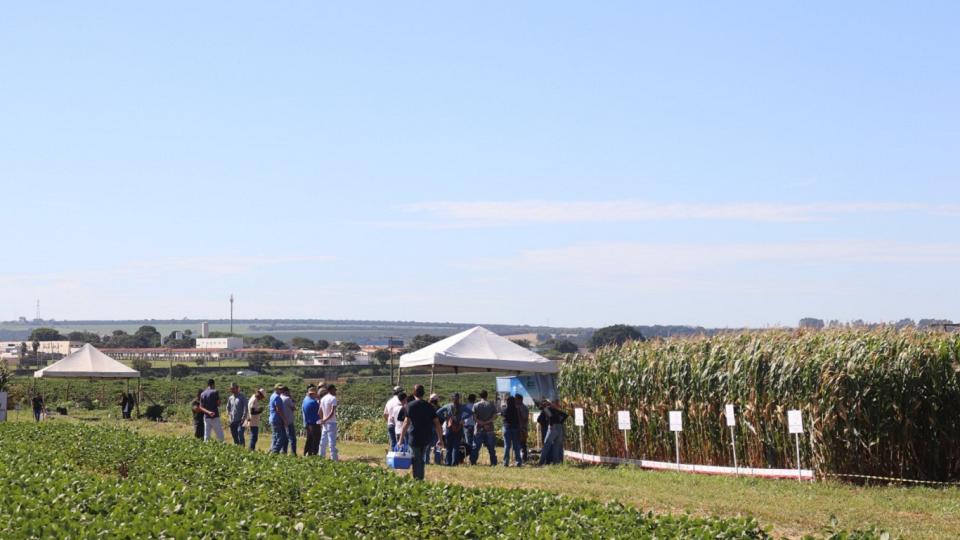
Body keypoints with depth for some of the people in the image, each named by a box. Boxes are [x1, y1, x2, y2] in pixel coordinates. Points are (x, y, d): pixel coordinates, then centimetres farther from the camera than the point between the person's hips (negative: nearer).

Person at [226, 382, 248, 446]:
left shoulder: (242, 397, -3)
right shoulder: (230, 398, 13)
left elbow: (245, 408, -7)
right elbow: (228, 408, 22)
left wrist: (243, 418, -14)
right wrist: (228, 416, 8)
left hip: (240, 420, -5)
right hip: (232, 421, 5)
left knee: (240, 434, -16)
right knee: (234, 436, 8)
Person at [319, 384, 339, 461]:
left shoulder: (323, 399, 11)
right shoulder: (333, 398, -12)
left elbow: (320, 412, 14)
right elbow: (332, 412, -20)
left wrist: (323, 420, 17)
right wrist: (325, 420, -17)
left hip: (325, 423, 7)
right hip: (331, 422, -7)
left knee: (323, 440, 12)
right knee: (332, 441, -7)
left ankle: (322, 456, 14)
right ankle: (334, 457, -7)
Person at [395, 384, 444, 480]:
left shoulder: (410, 405, -8)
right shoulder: (429, 406, 4)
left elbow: (406, 423, -15)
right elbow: (437, 423, 2)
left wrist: (400, 439, -14)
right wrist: (440, 439, 8)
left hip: (414, 438, -4)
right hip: (426, 439, 4)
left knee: (417, 460, 3)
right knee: (421, 459, 18)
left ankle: (418, 479, 0)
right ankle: (420, 478, 21)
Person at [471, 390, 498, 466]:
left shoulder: (476, 405, 0)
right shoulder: (492, 405, 3)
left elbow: (474, 418, -8)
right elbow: (494, 416, -4)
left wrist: (482, 423, -7)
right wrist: (487, 422, -9)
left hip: (479, 429, -1)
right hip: (490, 429, 1)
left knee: (476, 446, 4)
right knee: (491, 447, 6)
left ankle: (473, 462, 0)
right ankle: (493, 463, 4)